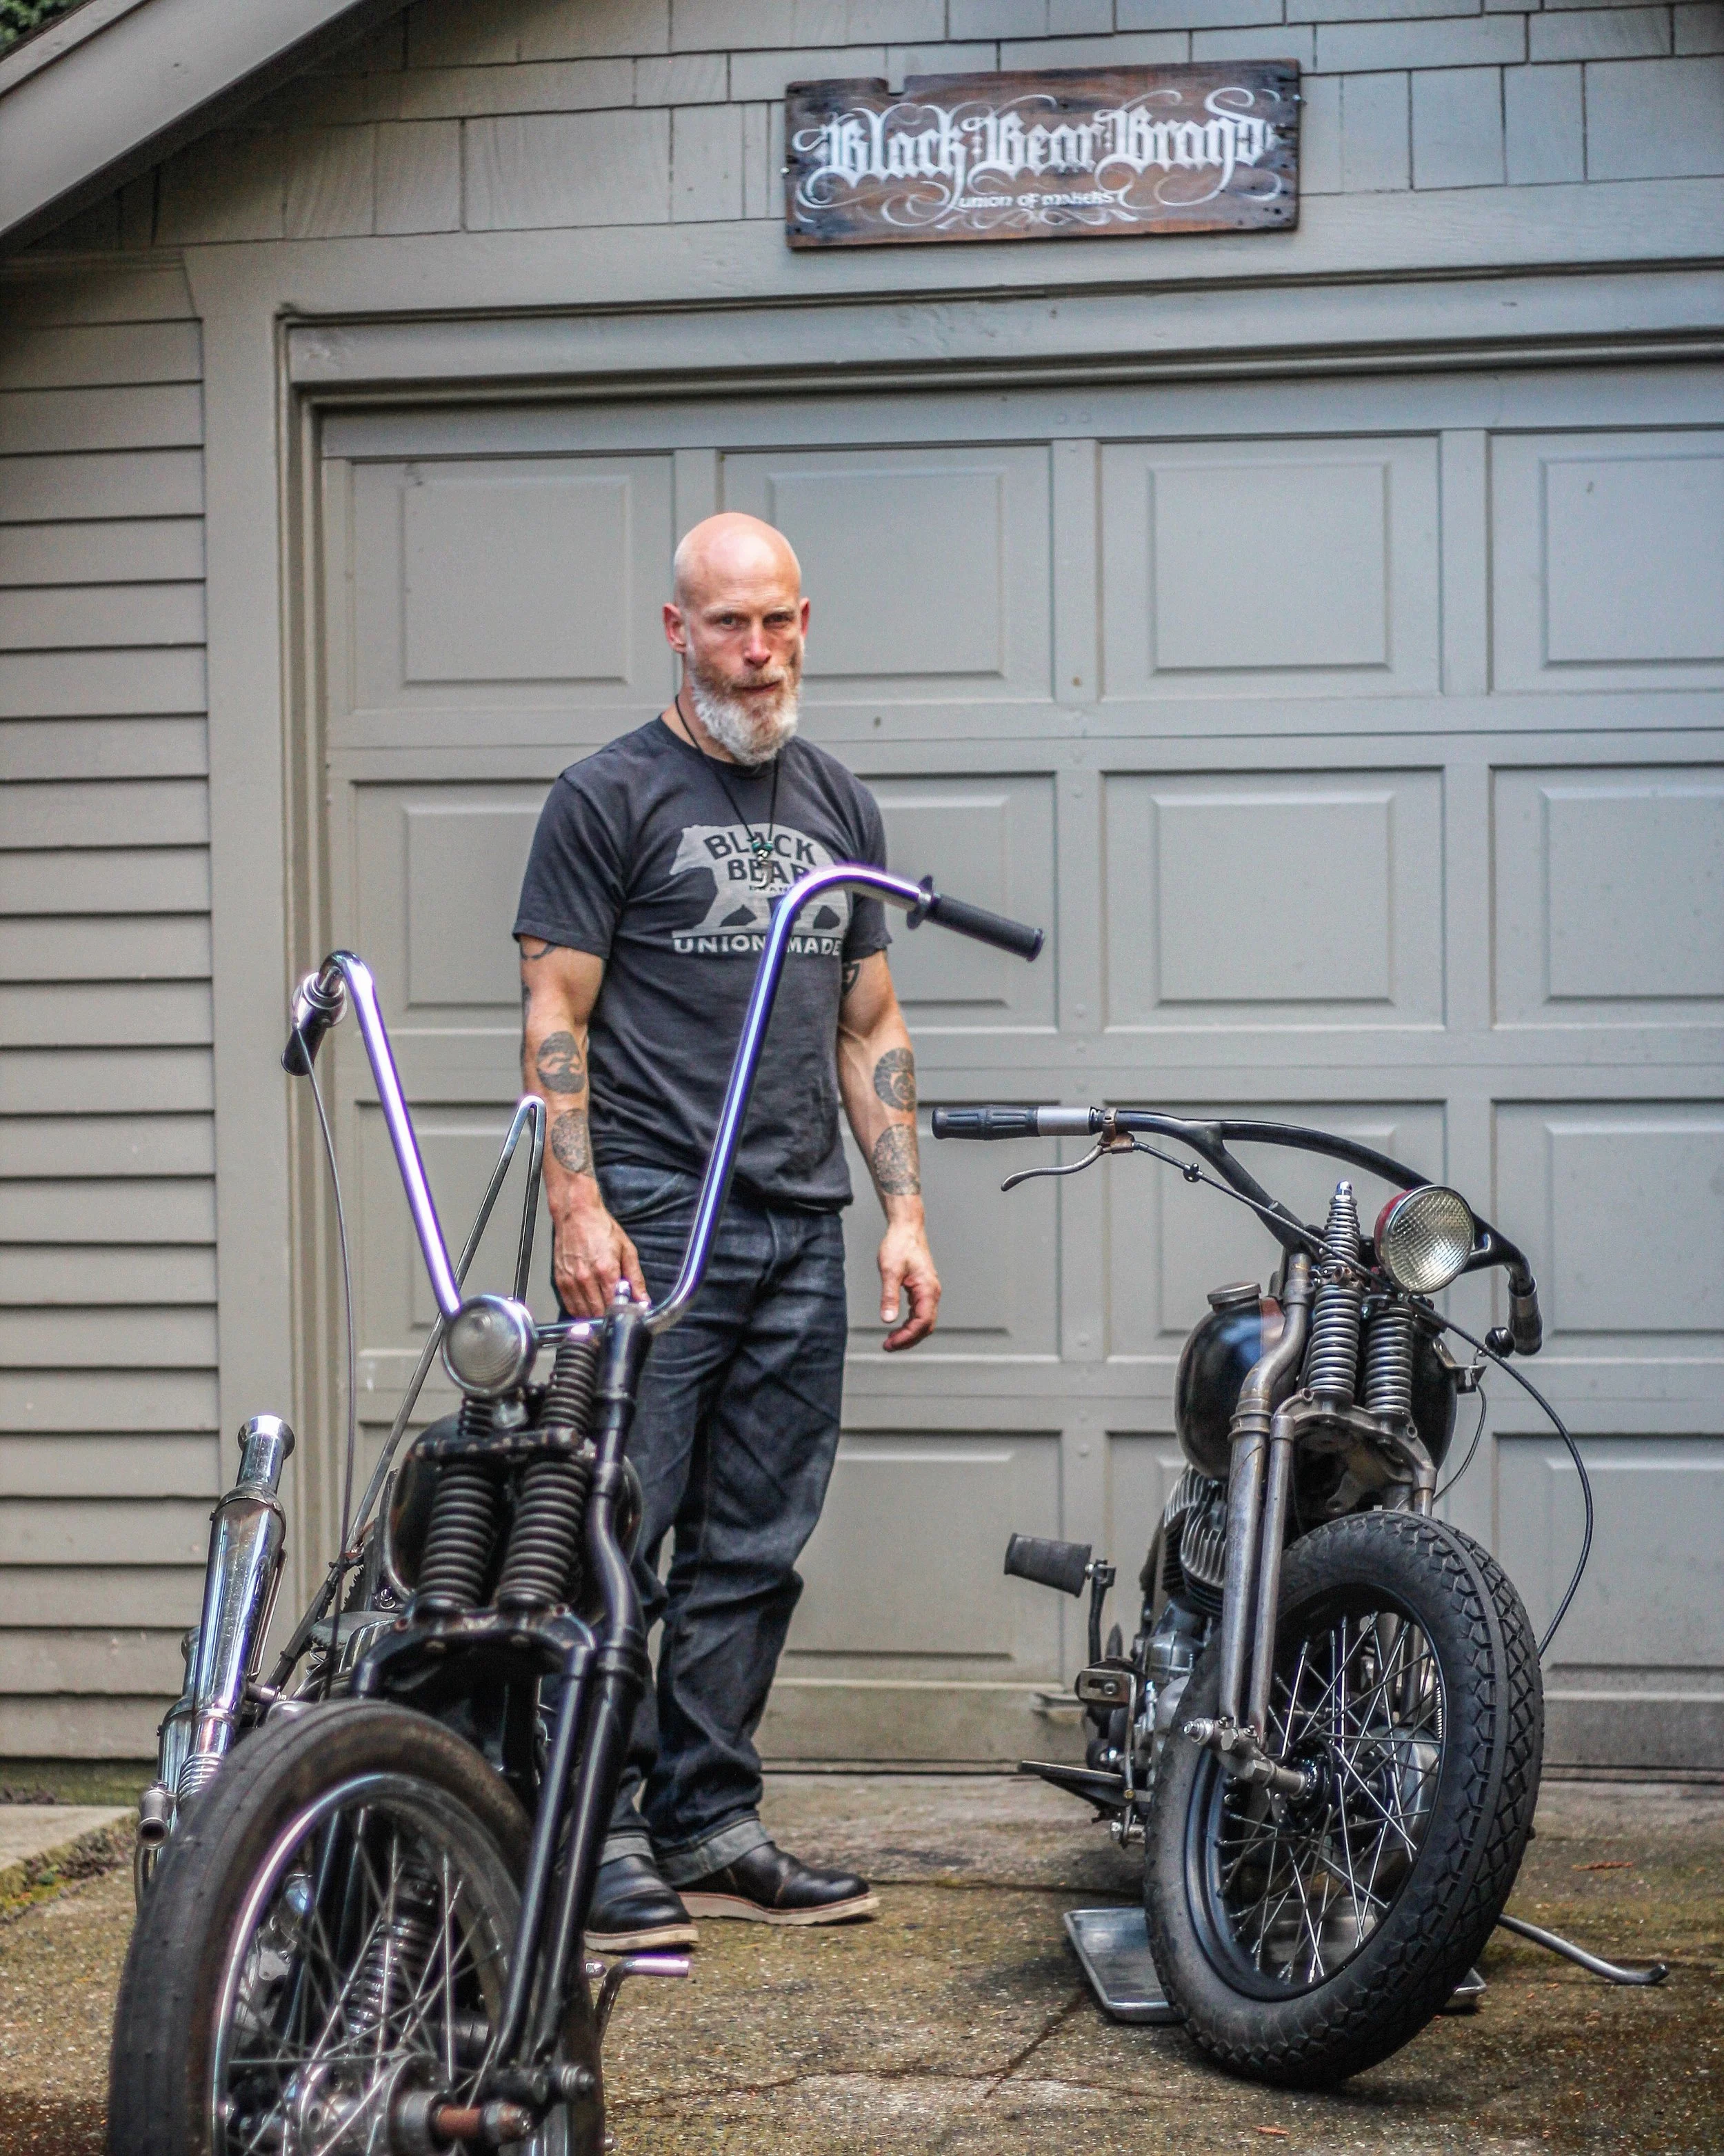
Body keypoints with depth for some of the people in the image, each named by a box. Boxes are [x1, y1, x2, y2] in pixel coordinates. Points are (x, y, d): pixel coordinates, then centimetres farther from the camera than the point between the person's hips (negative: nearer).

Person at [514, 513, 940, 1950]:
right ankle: (602, 1835, -2)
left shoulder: (838, 804, 17)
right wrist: (578, 1208, -14)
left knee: (754, 1549, 7)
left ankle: (711, 1829, 14)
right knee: (619, 1533, -8)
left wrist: (905, 1213, 10)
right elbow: (556, 1015, -4)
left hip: (802, 1228, 6)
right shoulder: (610, 795, 0)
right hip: (653, 1222, -5)